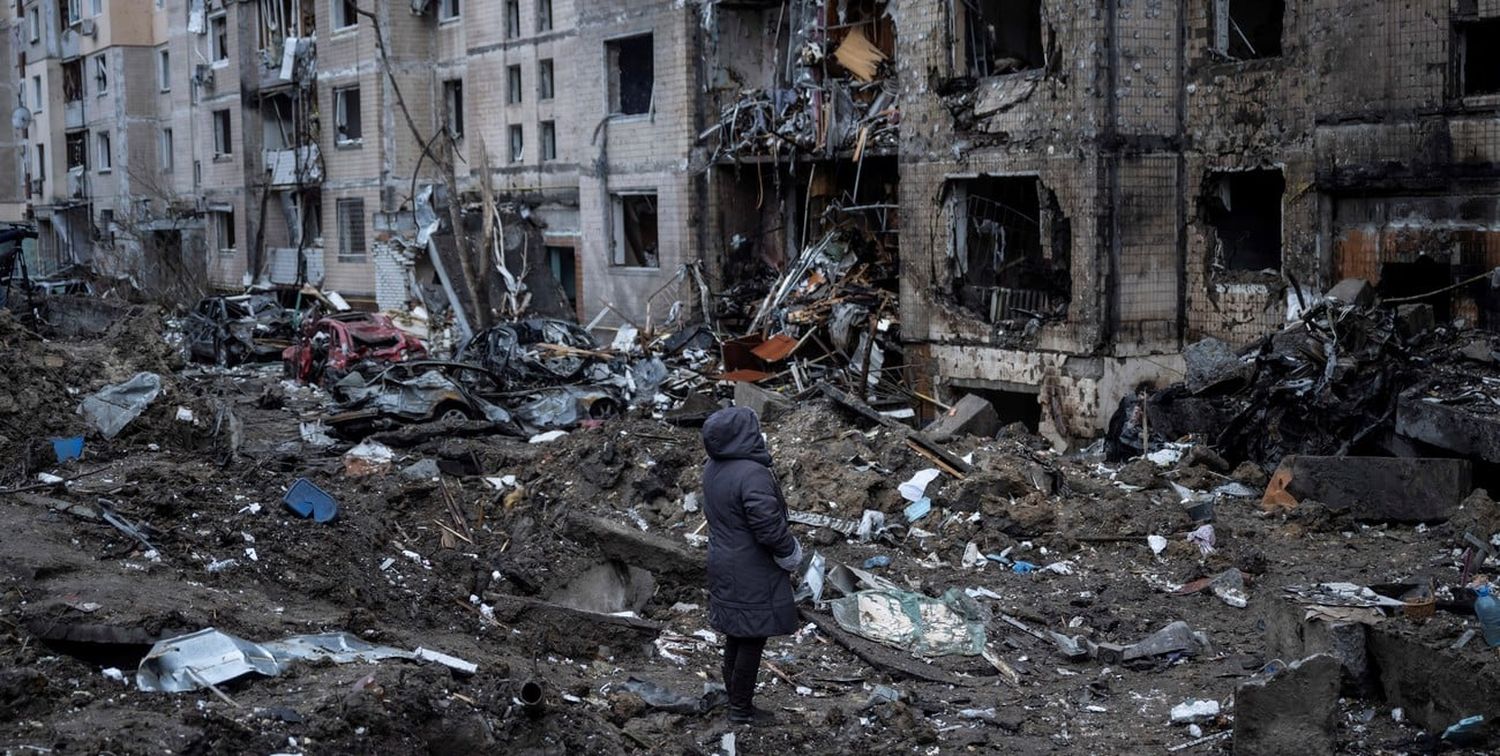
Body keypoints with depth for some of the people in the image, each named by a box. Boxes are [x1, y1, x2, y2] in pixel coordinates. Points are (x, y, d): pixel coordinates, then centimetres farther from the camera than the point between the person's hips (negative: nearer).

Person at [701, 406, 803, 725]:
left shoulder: (712, 469, 0)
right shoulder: (752, 474, -28)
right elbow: (769, 526, -28)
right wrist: (790, 554, -8)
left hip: (724, 565, 8)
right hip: (752, 575, -8)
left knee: (736, 632, 22)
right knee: (752, 638, 5)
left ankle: (734, 692, 36)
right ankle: (741, 709, 16)